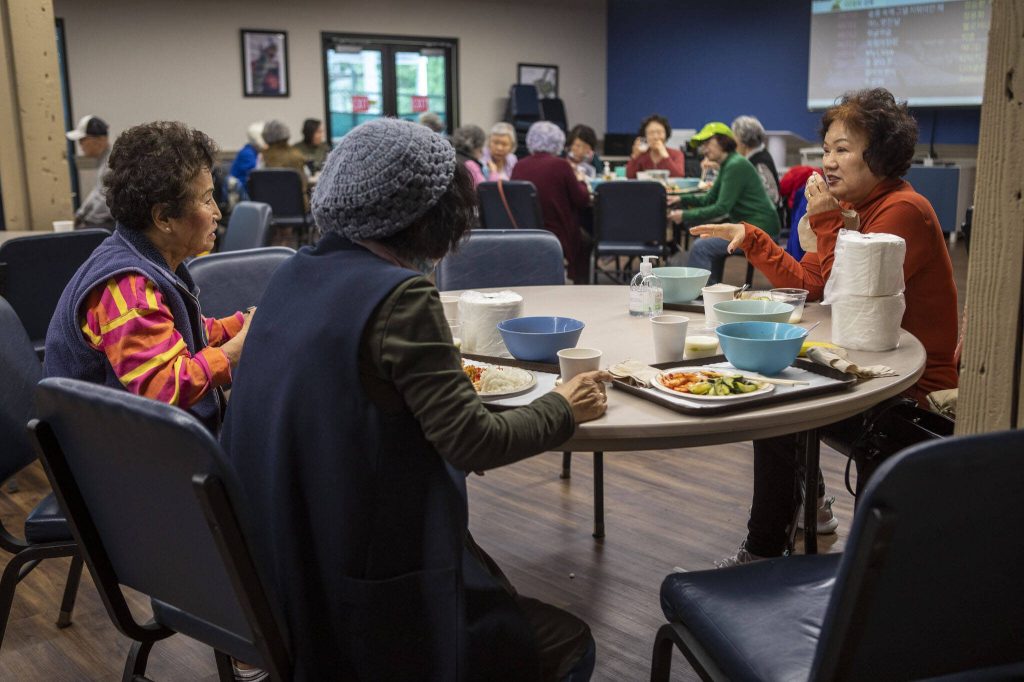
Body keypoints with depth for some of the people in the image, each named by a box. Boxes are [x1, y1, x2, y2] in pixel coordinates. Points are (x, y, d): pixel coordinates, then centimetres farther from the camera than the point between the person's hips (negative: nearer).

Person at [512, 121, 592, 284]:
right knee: (585, 240, 28)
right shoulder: (561, 165, -13)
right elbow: (582, 200, -6)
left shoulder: (519, 166, -3)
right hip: (557, 237, -4)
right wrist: (580, 182, 15)